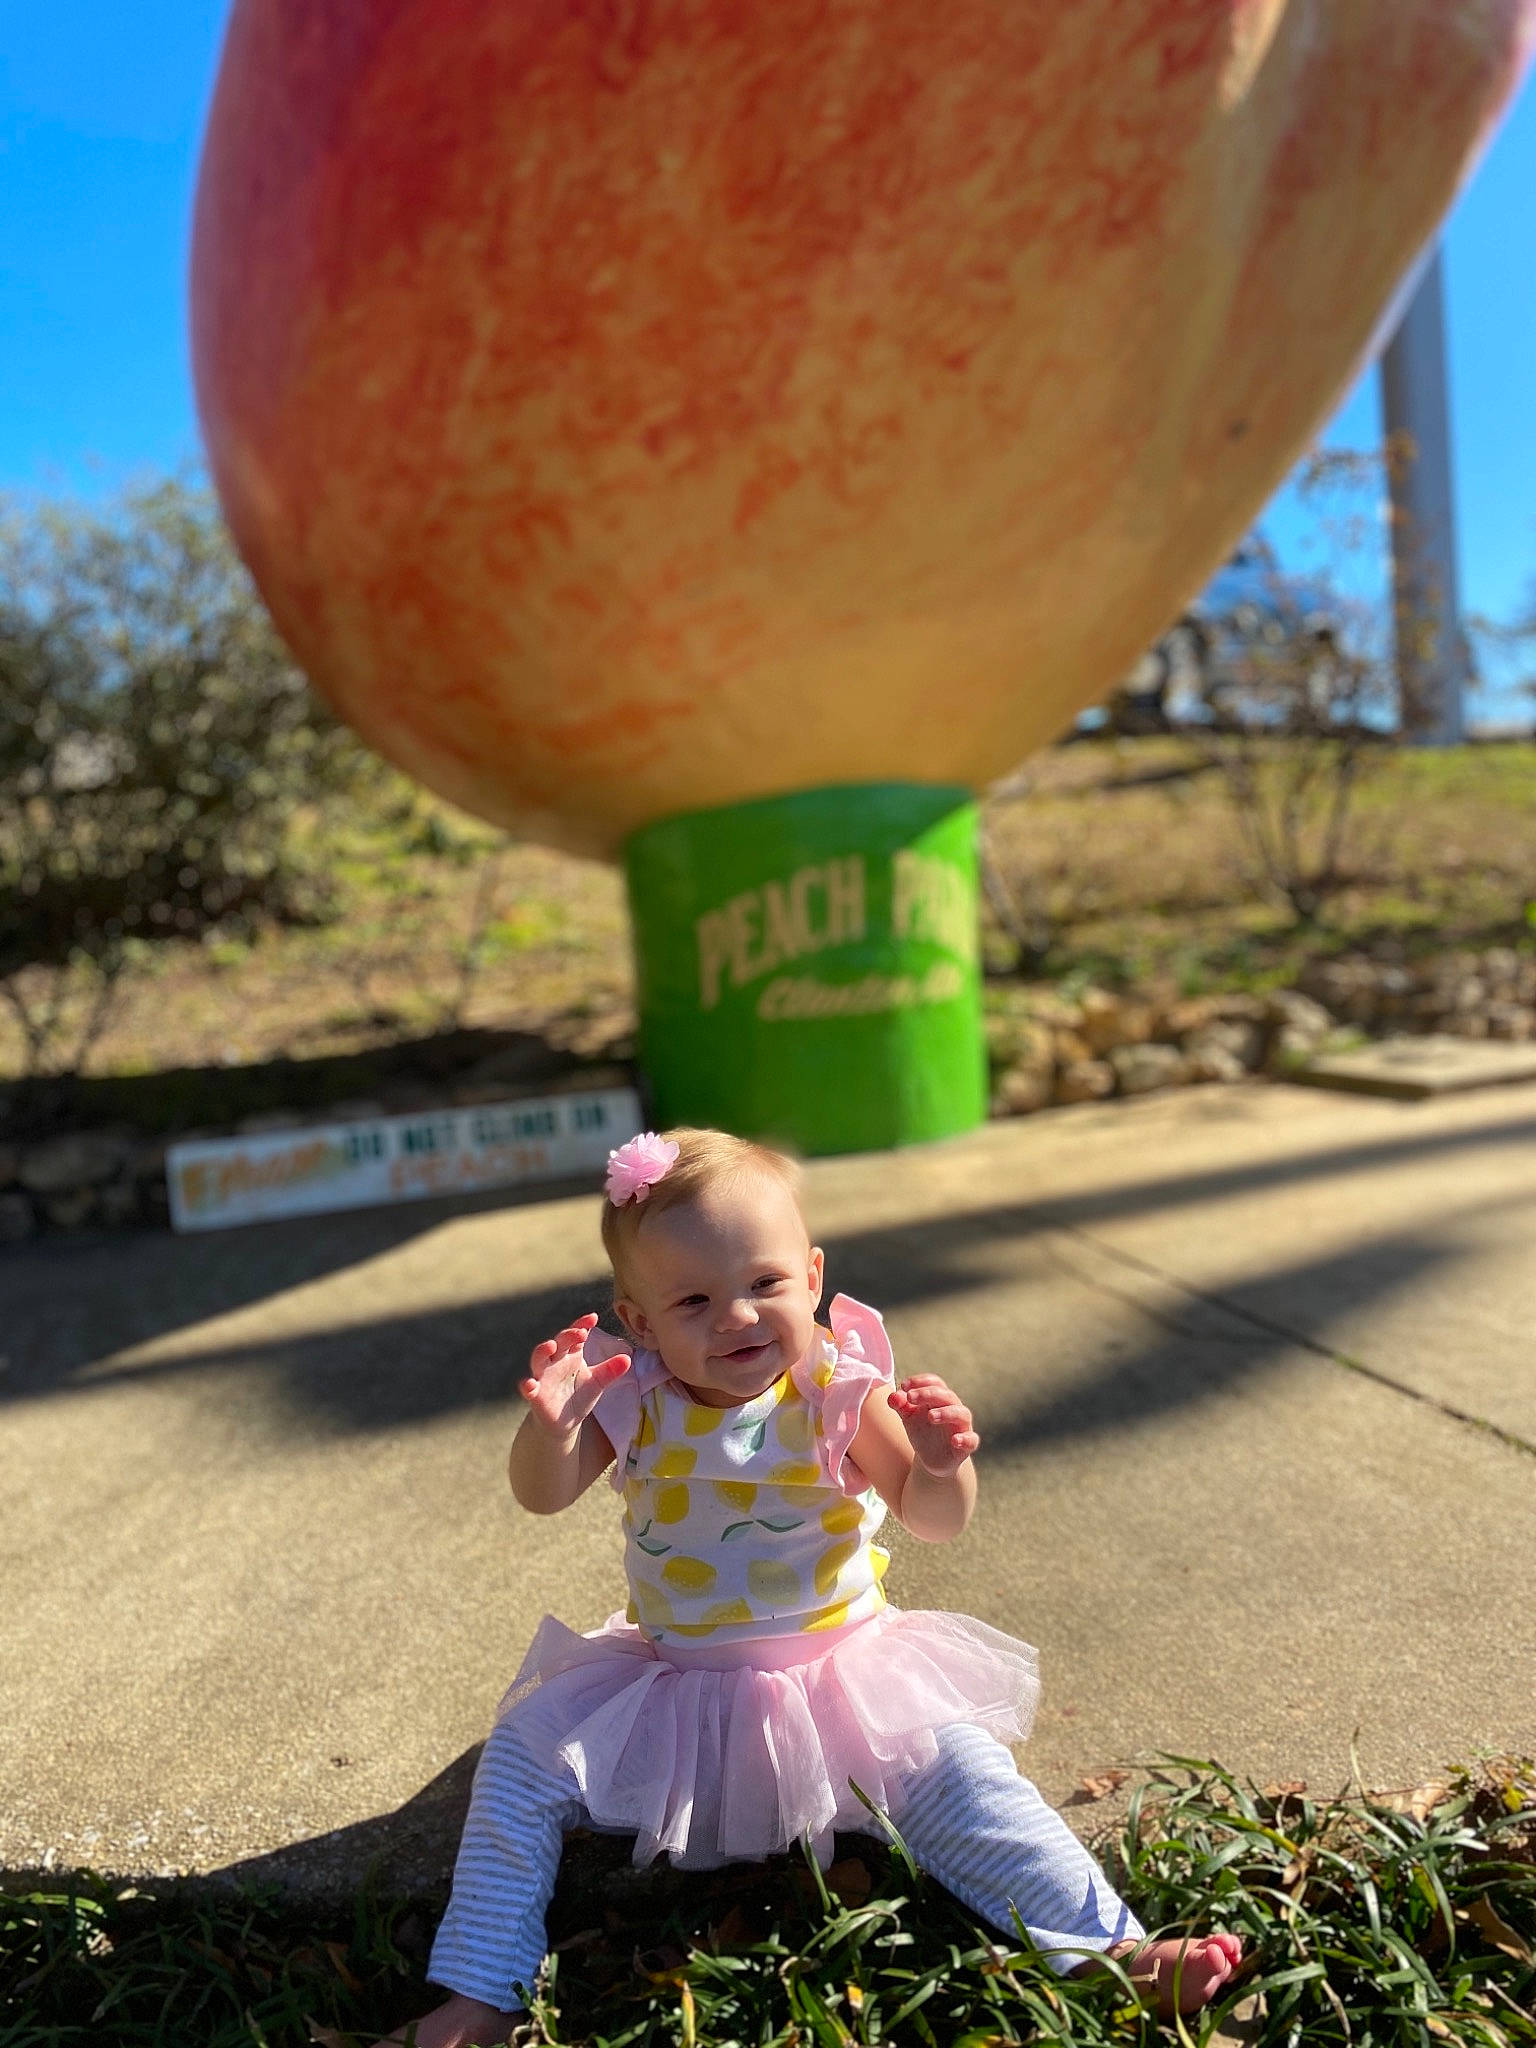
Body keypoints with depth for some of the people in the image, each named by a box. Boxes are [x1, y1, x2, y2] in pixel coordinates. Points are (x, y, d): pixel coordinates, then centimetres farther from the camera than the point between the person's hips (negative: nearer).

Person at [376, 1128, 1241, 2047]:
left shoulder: (838, 1394, -17)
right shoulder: (633, 1399, -11)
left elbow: (937, 1521, -17)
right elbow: (542, 1495, -15)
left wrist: (943, 1464, -42)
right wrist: (552, 1426, -38)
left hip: (837, 1664, -2)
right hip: (668, 1681, 2)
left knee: (948, 1765, -19)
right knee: (524, 1753, -8)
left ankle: (1110, 1948, -3)